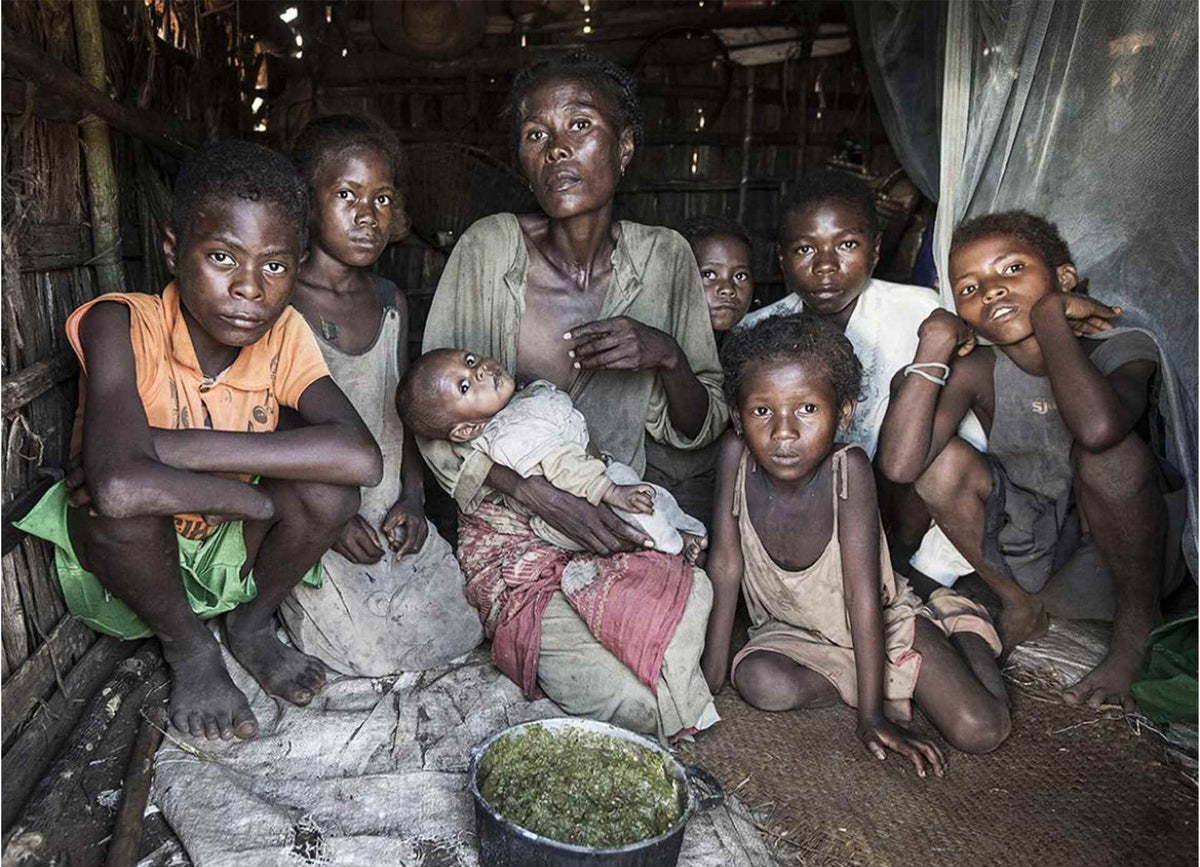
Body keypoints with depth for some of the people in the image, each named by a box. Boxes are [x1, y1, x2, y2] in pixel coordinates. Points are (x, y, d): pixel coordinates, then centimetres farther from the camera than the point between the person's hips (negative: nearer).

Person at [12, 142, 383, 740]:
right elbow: (120, 483, -45)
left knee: (329, 488, -25)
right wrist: (256, 498, -29)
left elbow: (361, 457, -34)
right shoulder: (121, 325, -26)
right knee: (123, 503, -35)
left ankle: (252, 625, 6)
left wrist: (170, 446, -36)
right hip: (122, 557, -2)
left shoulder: (284, 333, -16)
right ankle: (187, 648, -2)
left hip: (231, 551, 3)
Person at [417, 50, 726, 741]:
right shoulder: (490, 249, -9)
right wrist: (548, 498, -18)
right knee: (632, 705, -19)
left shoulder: (663, 257, 0)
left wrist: (666, 355, -17)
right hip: (510, 533, -3)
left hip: (625, 528, 3)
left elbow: (693, 430, 5)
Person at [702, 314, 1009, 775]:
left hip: (882, 621, -2)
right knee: (759, 682, -29)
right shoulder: (735, 454, -22)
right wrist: (711, 671, -13)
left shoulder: (849, 467, -28)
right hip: (791, 630, 2)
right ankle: (898, 681, -2)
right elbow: (726, 562, -14)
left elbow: (863, 591, -26)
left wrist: (872, 715, -24)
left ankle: (960, 625, 16)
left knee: (981, 731, -16)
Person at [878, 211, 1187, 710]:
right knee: (941, 459, -21)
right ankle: (1019, 608, 2)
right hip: (1032, 558, 3)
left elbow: (1097, 427, -45)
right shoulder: (977, 371, -11)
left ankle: (1139, 624, -6)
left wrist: (1049, 312, -32)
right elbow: (899, 465, -29)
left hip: (1121, 557, -2)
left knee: (1109, 452, -32)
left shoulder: (1123, 349, -17)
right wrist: (935, 343, -28)